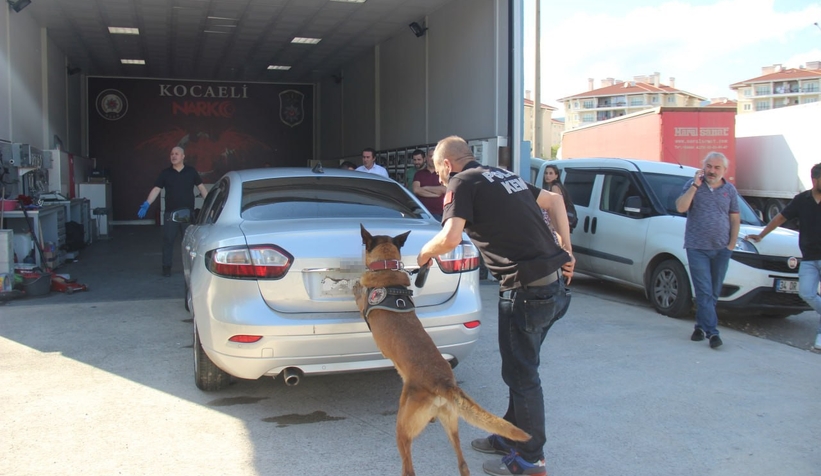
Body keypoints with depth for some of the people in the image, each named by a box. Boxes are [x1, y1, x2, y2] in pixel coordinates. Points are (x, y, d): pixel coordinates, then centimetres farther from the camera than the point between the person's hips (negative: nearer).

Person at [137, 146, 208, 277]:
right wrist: (146, 205, -14)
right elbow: (156, 189, -2)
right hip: (170, 212, 0)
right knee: (168, 240, 3)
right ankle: (166, 267, 12)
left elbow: (201, 188, 7)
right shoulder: (165, 173, 4)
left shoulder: (191, 171, 4)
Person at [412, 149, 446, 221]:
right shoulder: (419, 173, 11)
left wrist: (425, 188, -4)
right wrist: (435, 194, -6)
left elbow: (445, 190, -7)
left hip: (438, 213, 0)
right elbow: (416, 190, -4)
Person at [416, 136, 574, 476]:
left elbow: (450, 238, -21)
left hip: (526, 288, -9)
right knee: (521, 367, 21)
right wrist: (566, 250, 19)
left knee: (521, 373, 5)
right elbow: (554, 201, 24)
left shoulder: (462, 183, -6)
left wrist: (425, 253, 0)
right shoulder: (503, 175, 19)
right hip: (553, 279, 9)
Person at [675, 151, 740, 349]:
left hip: (721, 249, 3)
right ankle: (712, 332, -8)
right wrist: (695, 186, -15)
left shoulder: (730, 190, 9)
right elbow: (681, 208, -12)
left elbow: (735, 219, 10)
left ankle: (701, 326, 22)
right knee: (704, 292, -8)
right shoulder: (693, 185, 2)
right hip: (697, 248, -3)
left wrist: (732, 244, 0)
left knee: (713, 292, 9)